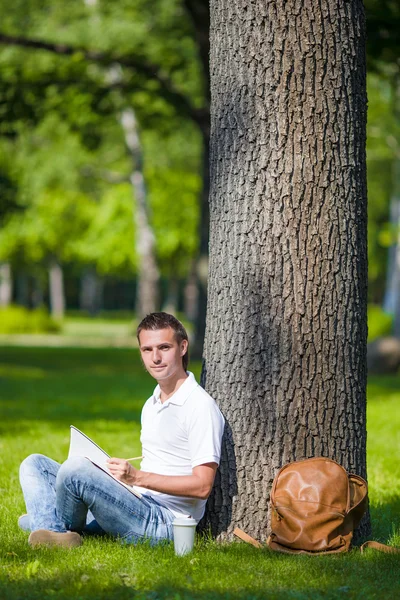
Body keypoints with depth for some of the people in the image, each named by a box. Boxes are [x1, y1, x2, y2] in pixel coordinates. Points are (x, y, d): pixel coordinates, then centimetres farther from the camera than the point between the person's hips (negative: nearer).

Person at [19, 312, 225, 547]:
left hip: (163, 524, -10)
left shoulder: (201, 406, -11)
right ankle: (52, 533, -18)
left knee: (76, 467, -30)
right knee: (35, 464, 9)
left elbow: (202, 486, -17)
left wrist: (138, 477, -22)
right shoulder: (152, 405, 20)